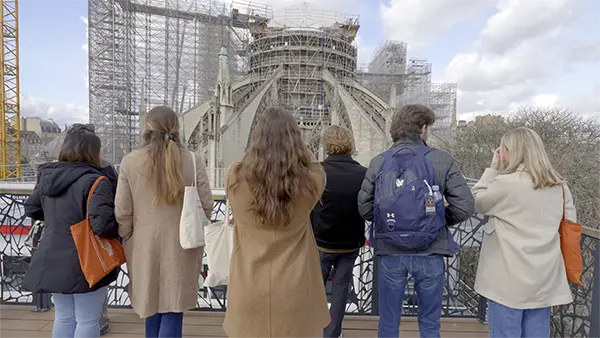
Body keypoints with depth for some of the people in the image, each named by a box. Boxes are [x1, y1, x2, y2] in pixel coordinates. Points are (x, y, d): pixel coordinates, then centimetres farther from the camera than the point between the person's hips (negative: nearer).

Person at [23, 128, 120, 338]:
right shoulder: (95, 181, -22)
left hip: (53, 261, 7)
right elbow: (103, 225, -30)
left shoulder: (47, 176, 4)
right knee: (88, 321, 9)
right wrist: (119, 230, -11)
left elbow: (31, 208, 19)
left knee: (63, 318, 22)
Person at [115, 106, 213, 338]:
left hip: (145, 247, 2)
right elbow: (206, 206, -6)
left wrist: (128, 241, 13)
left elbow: (122, 212, -3)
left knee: (153, 311, 20)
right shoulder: (193, 161, -10)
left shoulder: (129, 162, -7)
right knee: (173, 313, 9)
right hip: (181, 248, -1)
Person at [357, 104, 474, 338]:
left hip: (389, 253, 1)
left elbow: (365, 209, -3)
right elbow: (464, 207, -8)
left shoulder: (378, 162, -4)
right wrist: (441, 220, 11)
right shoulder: (442, 160, -7)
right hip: (429, 253, -1)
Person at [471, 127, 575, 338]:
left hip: (510, 280, -6)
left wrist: (492, 169, 2)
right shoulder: (560, 187, 6)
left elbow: (475, 202, -1)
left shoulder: (506, 183, -16)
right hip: (545, 279, 7)